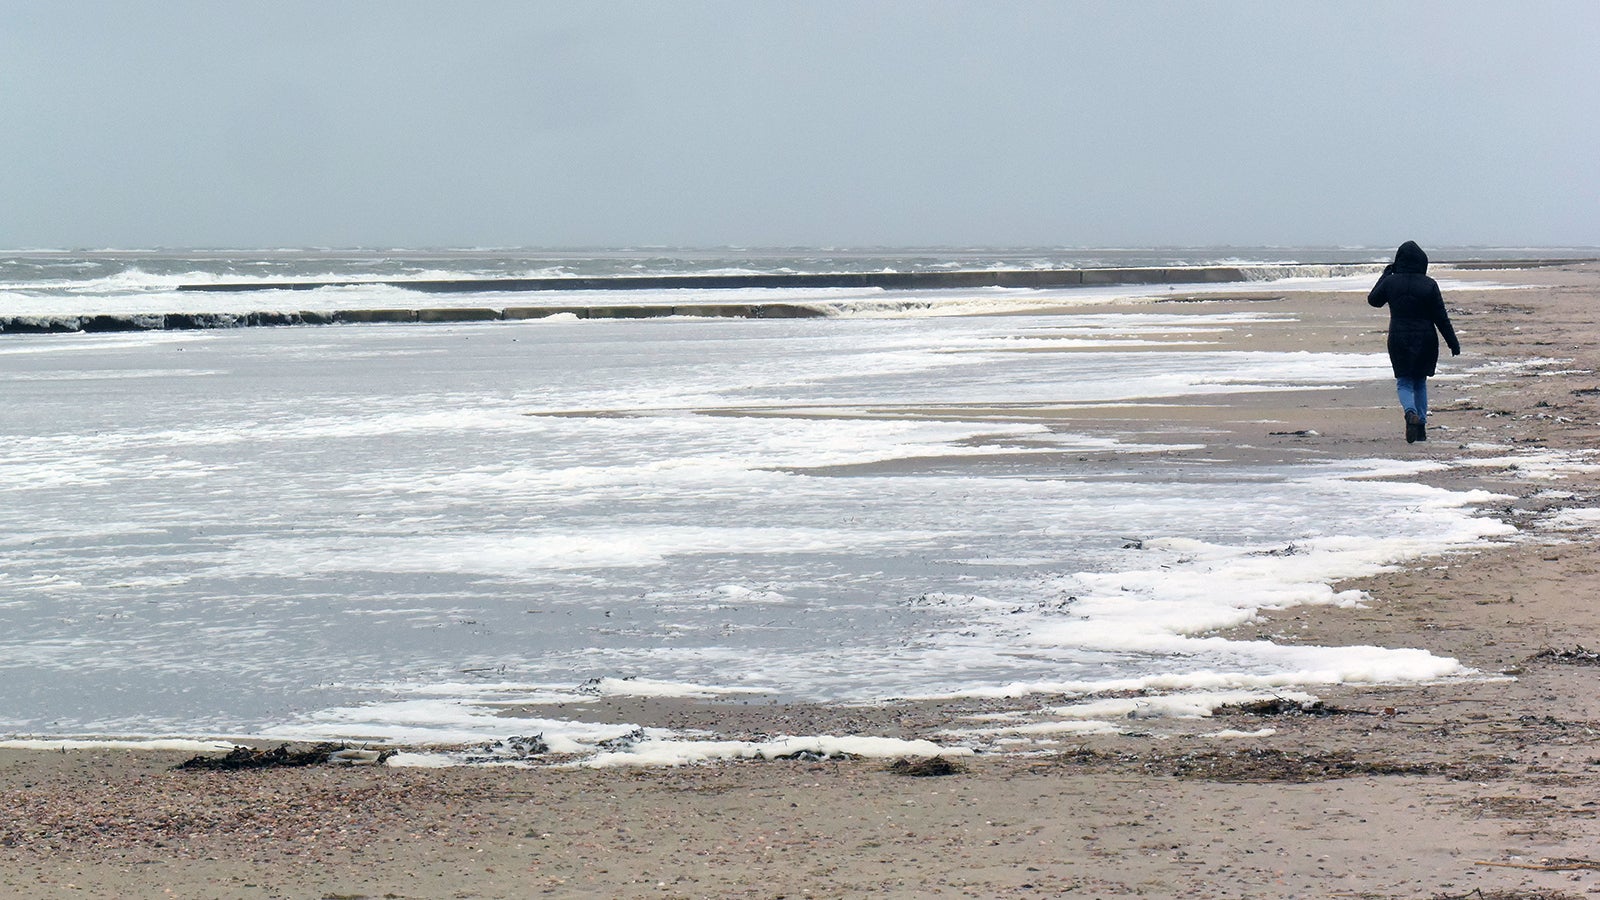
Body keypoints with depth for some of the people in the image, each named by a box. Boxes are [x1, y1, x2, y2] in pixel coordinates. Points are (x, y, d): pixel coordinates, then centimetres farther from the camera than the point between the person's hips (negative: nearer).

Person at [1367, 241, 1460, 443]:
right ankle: (1421, 425, 14)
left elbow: (1373, 300, 14)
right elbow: (1441, 318, -4)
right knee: (1420, 382, 17)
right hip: (1425, 340, 1)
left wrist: (1385, 274, 22)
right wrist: (1453, 343, 3)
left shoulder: (1390, 282, -6)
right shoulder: (1429, 285, -7)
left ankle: (1411, 412, -26)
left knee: (1404, 382, 4)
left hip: (1399, 340, -1)